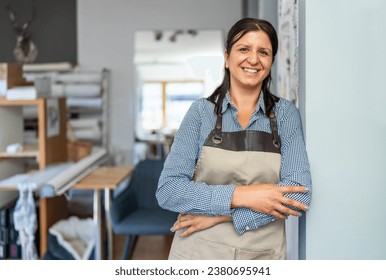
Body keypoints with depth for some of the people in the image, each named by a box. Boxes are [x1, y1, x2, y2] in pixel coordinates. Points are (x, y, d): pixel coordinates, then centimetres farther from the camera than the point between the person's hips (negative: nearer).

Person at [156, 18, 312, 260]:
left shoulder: (286, 113, -2)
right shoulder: (201, 111, -4)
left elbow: (298, 194, -11)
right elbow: (168, 190, -10)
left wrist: (221, 215, -17)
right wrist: (240, 195, -21)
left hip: (262, 255, 1)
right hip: (198, 253, -1)